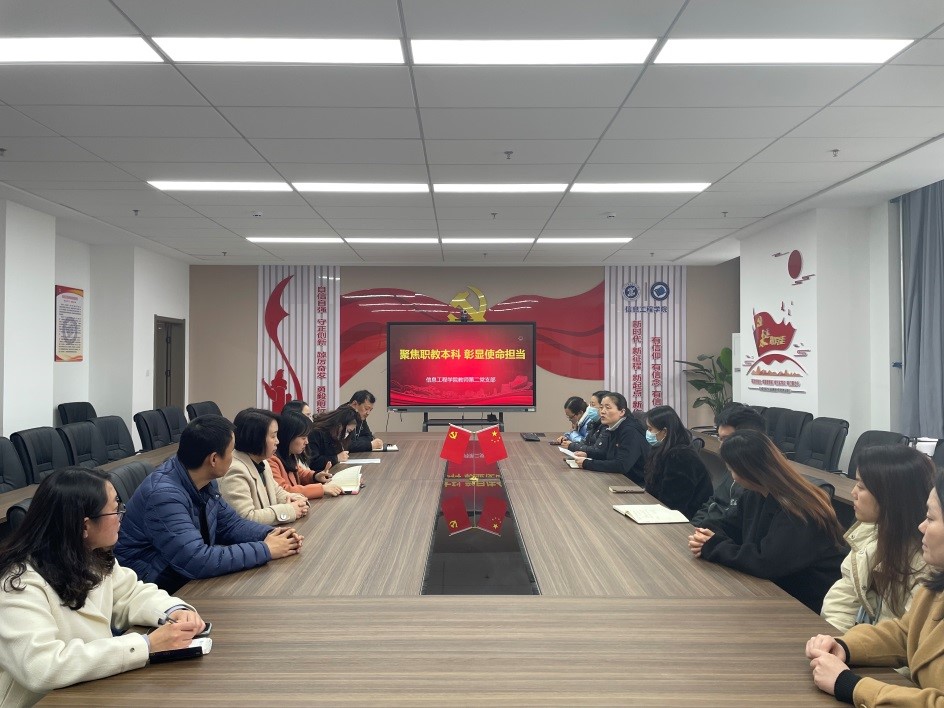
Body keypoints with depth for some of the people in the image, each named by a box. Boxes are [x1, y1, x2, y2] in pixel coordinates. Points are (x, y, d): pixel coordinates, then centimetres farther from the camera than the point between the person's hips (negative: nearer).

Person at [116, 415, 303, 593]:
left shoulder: (205, 482, -3)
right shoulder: (165, 495, -29)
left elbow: (230, 523, 9)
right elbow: (198, 562, -32)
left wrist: (271, 534, -9)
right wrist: (265, 550, -24)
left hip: (189, 575, 8)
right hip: (157, 587, -8)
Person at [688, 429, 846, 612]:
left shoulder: (798, 510, -27)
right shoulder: (754, 494, 1)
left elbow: (765, 563, -31)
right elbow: (733, 525, 13)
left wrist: (714, 547, -20)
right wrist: (710, 533, -10)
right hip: (779, 588, 8)